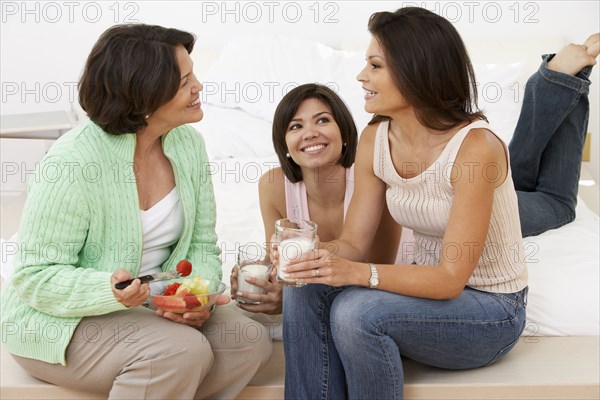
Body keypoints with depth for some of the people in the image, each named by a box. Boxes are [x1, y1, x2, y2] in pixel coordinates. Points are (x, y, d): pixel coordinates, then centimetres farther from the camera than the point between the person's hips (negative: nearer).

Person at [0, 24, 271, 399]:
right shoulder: (73, 162, -23)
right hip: (58, 320, -6)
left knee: (251, 341, -13)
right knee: (183, 351, -30)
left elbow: (202, 245, 2)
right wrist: (111, 292, -36)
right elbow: (36, 278, -18)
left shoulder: (189, 143, -4)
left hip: (152, 301, 7)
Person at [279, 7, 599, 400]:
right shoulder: (375, 140, -4)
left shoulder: (475, 146, -24)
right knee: (307, 289, -17)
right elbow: (353, 244, -4)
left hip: (492, 313, -6)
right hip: (431, 286, 6)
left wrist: (358, 272, -35)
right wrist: (314, 252, -25)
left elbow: (450, 279, -24)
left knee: (355, 309, -29)